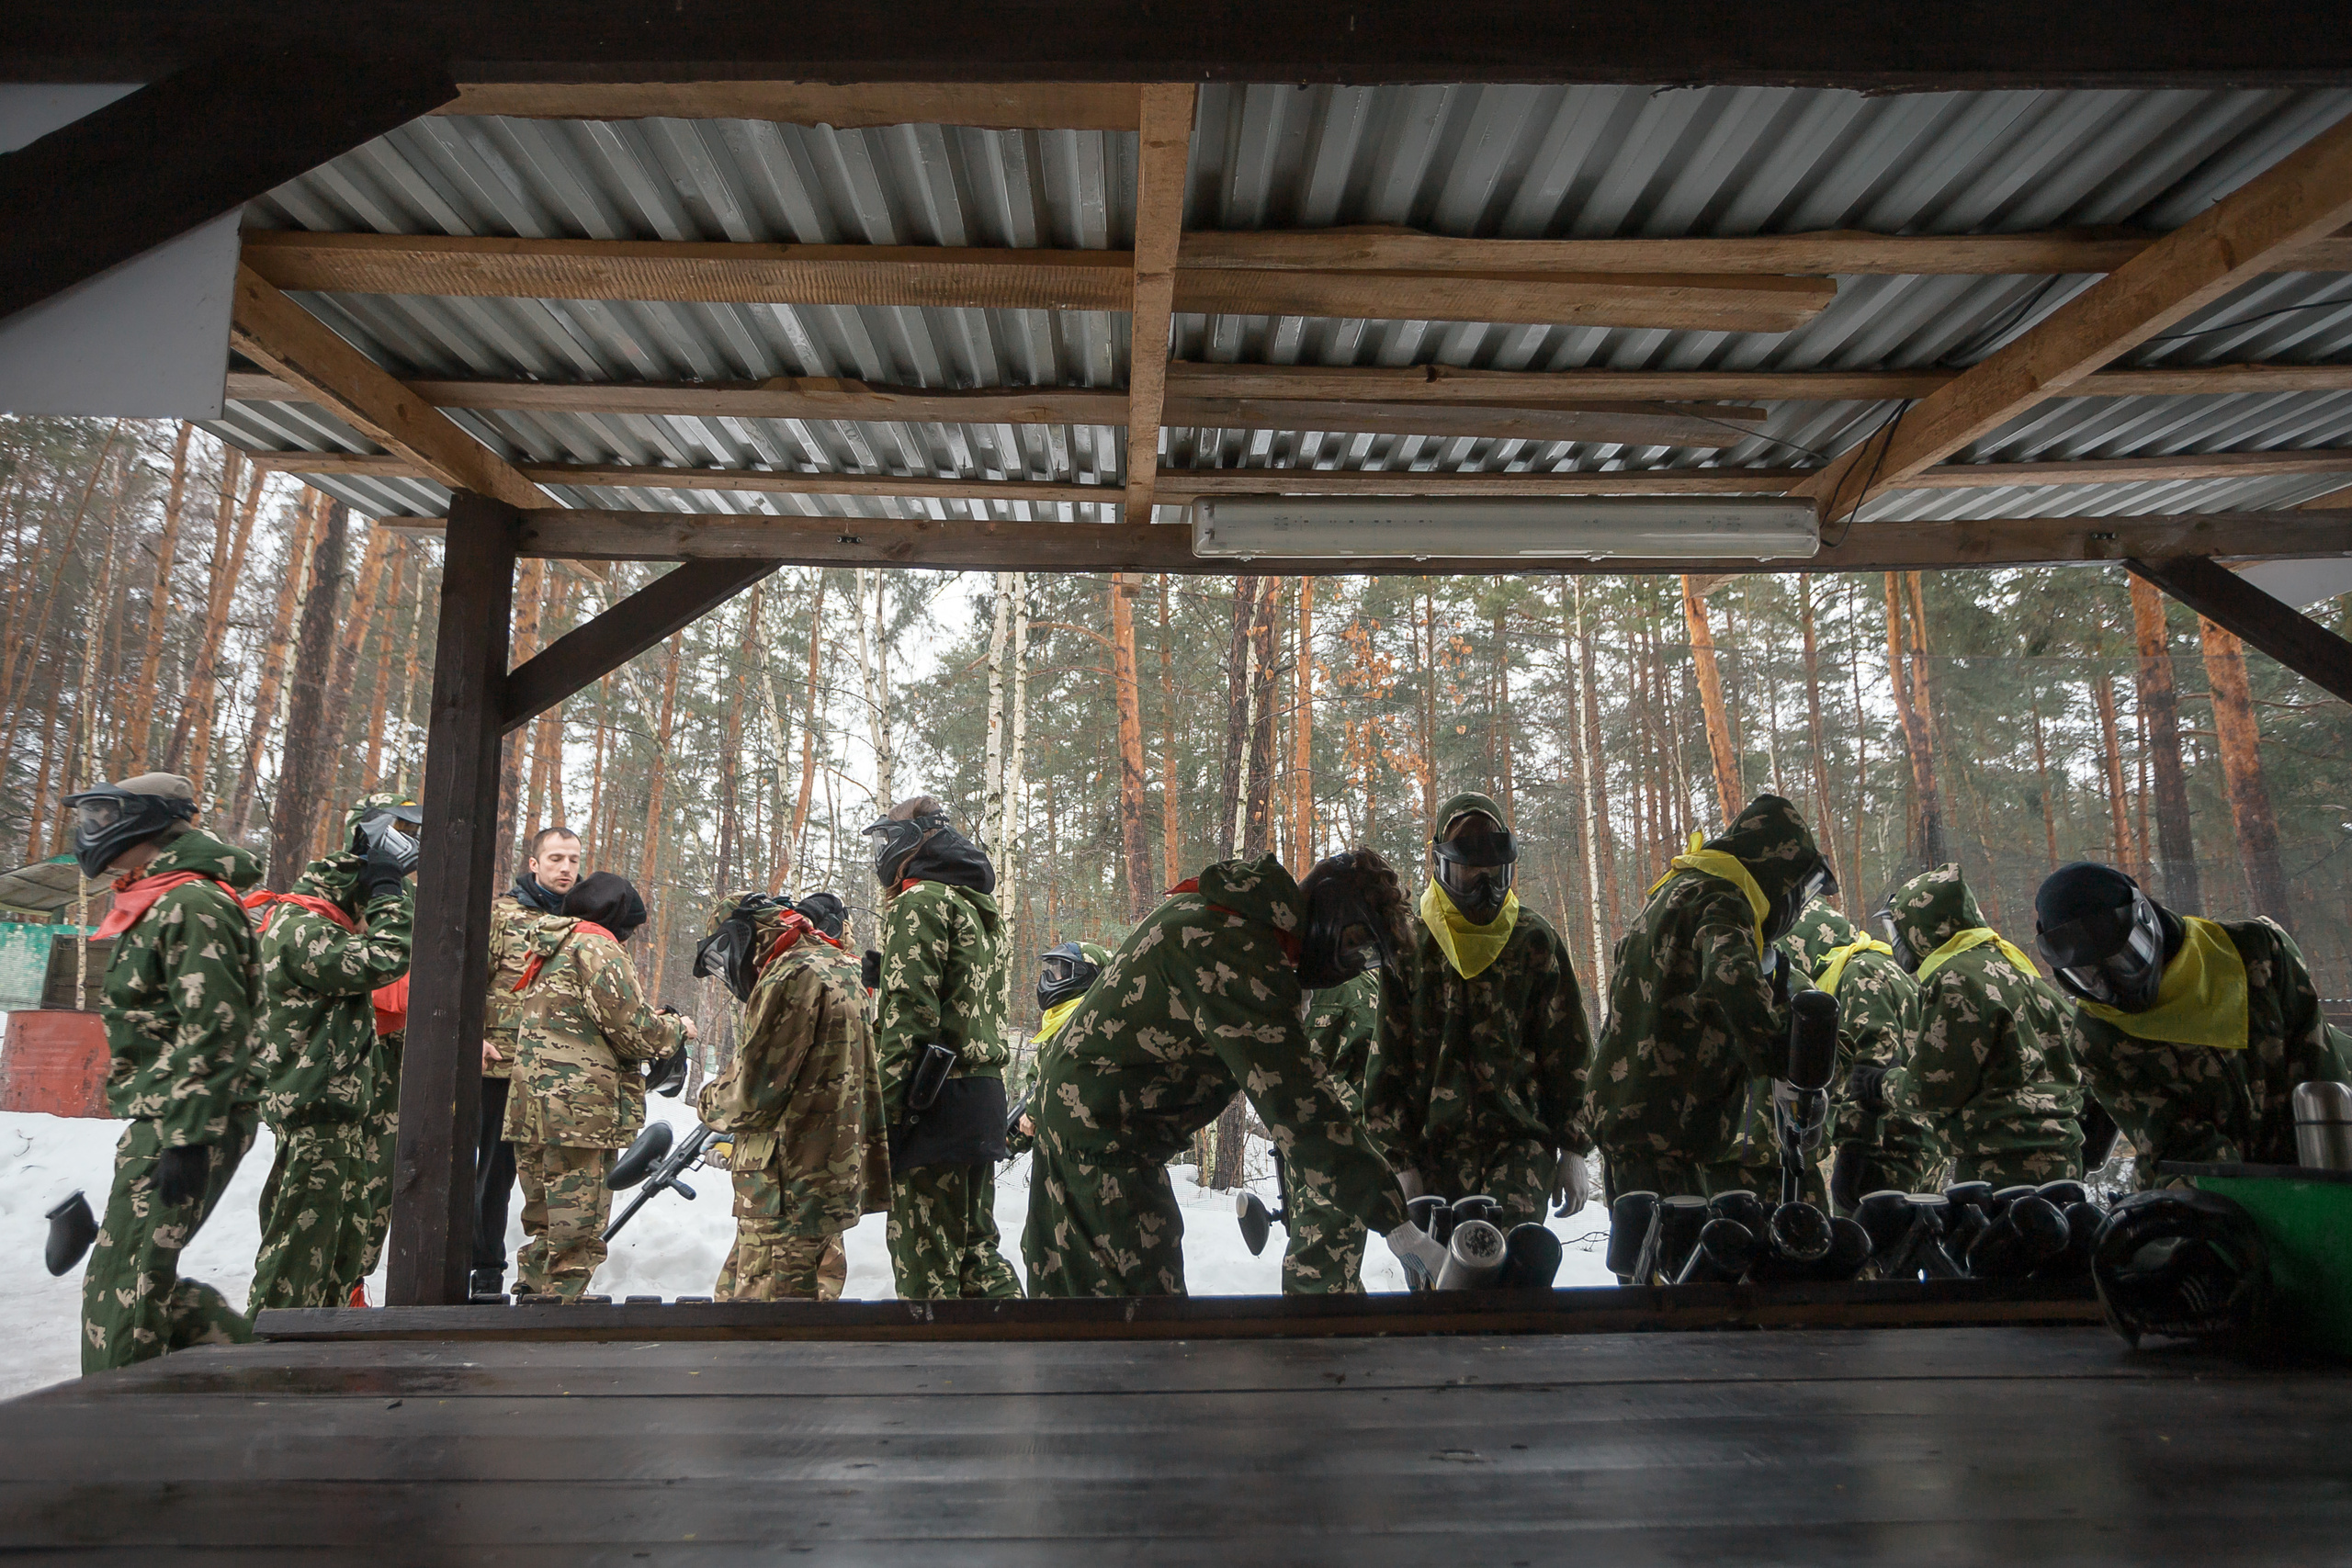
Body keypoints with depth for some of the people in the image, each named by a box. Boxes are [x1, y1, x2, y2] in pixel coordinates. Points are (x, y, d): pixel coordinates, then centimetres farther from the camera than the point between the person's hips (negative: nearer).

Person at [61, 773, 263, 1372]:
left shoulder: (190, 904, -15)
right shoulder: (156, 904, 19)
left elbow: (213, 1032, -21)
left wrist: (187, 1140, -23)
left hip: (187, 1127, -10)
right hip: (159, 1123, 10)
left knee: (122, 1284, -5)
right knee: (143, 1279, 14)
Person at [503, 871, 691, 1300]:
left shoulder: (549, 949, 21)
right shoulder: (596, 947, -9)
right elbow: (632, 1028, -14)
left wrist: (655, 1024, 16)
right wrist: (676, 1030, 5)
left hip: (532, 1111, 10)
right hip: (580, 1114, -10)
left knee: (546, 1226, 18)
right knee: (576, 1232, -4)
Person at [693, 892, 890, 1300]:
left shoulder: (793, 978, -15)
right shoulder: (837, 969, 16)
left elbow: (752, 1095, -17)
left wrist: (710, 1101, 4)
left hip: (790, 1192, -10)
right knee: (733, 1295, 18)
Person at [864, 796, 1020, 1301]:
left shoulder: (921, 900, -7)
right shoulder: (983, 909, 22)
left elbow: (908, 1010, -16)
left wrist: (884, 1108, -17)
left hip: (936, 1102, -9)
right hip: (986, 1091, 9)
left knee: (925, 1259, -4)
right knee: (975, 1242, 15)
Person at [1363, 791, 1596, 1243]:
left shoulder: (1536, 940, 8)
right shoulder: (1410, 945, 6)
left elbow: (1569, 1050, 10)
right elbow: (1387, 1058, 6)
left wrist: (1574, 1151, 6)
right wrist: (1398, 1160, 0)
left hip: (1522, 1138, -1)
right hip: (1437, 1143, 1)